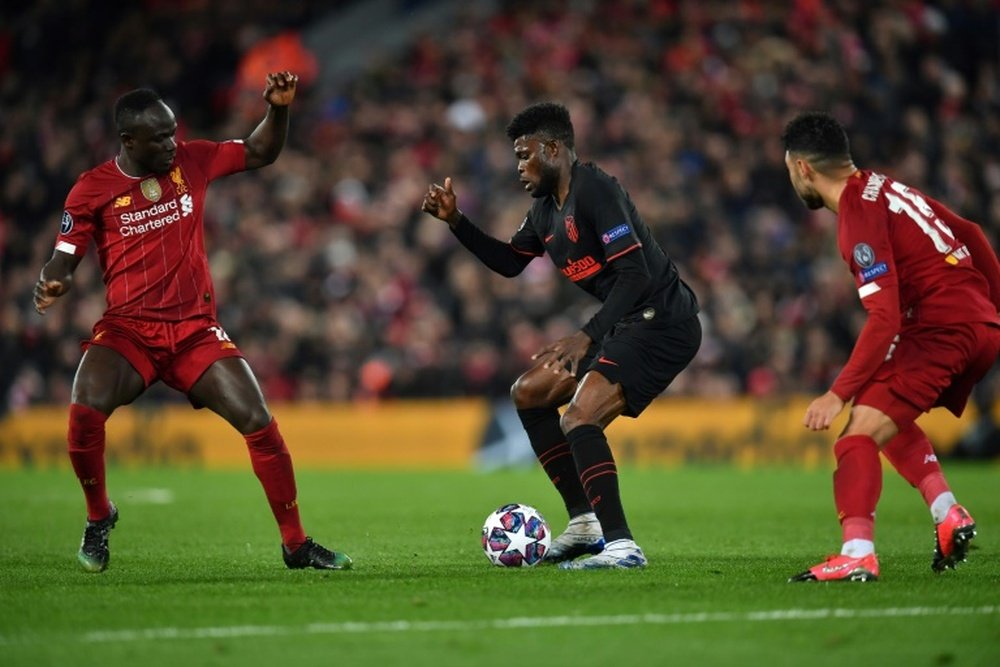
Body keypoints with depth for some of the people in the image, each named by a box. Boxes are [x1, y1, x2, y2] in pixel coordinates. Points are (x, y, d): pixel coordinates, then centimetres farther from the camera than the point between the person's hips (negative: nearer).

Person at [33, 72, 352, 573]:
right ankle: (99, 517, 0)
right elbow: (65, 259, 1)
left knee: (259, 422, -10)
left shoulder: (191, 161, 5)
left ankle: (295, 544, 6)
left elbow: (261, 154, 16)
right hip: (127, 329, -2)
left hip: (196, 330, 2)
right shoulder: (93, 189, -2)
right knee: (85, 412, -29)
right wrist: (52, 284, -22)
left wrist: (278, 109, -2)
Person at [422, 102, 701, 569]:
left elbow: (635, 274, -26)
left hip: (662, 321, -11)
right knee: (528, 394, 15)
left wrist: (587, 336, -34)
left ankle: (621, 546, -26)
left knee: (579, 419, -24)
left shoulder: (595, 191, -18)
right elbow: (509, 262, 28)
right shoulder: (546, 210, 12)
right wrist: (455, 221, 15)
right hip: (625, 323, 11)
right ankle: (584, 523, 16)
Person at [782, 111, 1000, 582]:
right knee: (888, 418, 26)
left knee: (861, 433, -16)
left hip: (942, 328, -10)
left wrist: (839, 393, -20)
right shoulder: (885, 188, 15)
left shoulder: (859, 213, -13)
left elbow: (885, 318, -21)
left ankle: (857, 555, -31)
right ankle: (948, 515, 13)